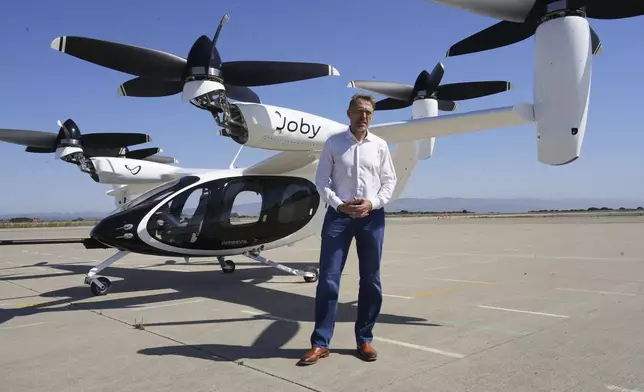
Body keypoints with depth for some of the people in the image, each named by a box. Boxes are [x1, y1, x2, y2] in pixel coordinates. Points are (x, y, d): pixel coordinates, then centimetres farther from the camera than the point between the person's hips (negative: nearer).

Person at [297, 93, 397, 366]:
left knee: (370, 280, 8)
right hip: (339, 214, -2)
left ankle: (364, 340, 22)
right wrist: (339, 205, -12)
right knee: (328, 278, -4)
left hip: (372, 216, 2)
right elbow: (321, 180, 1)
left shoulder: (380, 145, 6)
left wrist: (372, 203, -9)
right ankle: (320, 343, 5)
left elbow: (389, 181, 8)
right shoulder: (333, 143, 2)